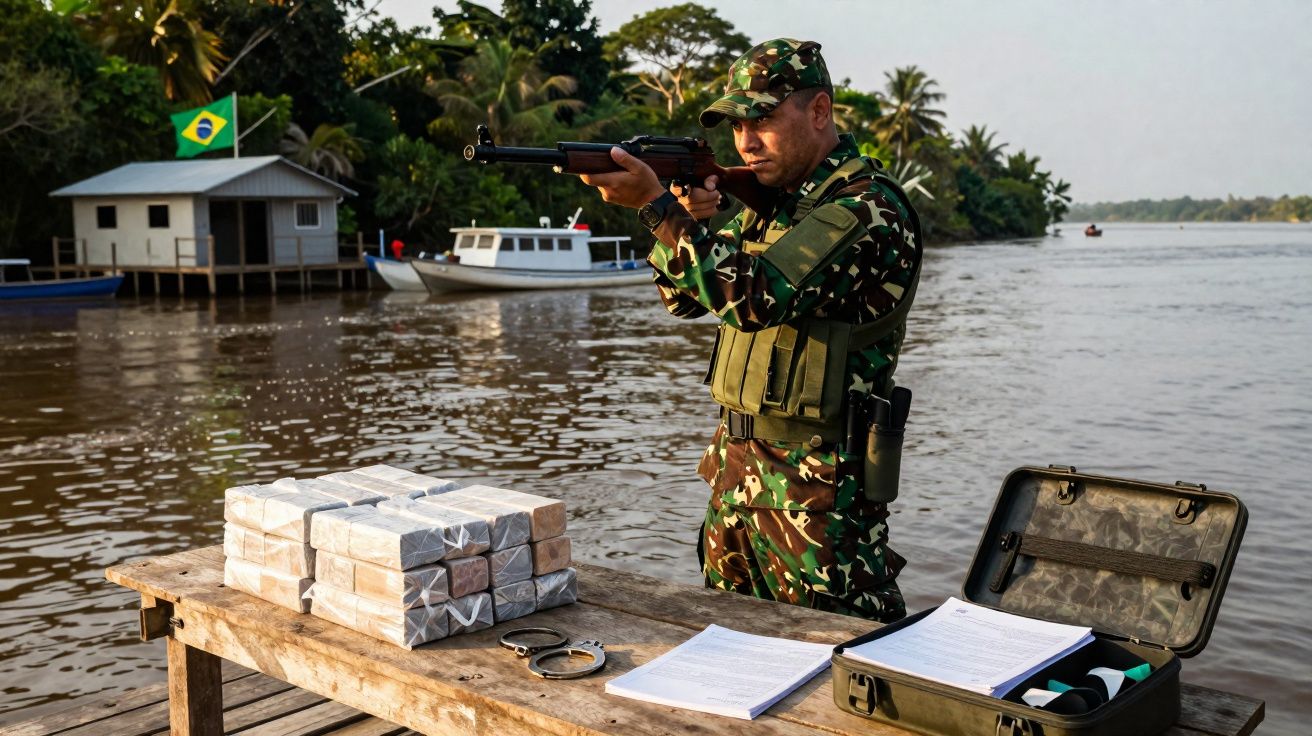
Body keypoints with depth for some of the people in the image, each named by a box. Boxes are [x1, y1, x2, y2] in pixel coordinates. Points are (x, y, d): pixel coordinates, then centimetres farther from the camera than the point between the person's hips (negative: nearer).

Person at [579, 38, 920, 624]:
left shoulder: (869, 208, -16)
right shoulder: (770, 199, 11)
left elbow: (758, 297, -27)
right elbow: (683, 298, 12)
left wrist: (655, 204, -26)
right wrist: (688, 219, -7)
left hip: (819, 487, -8)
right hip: (735, 466, 8)